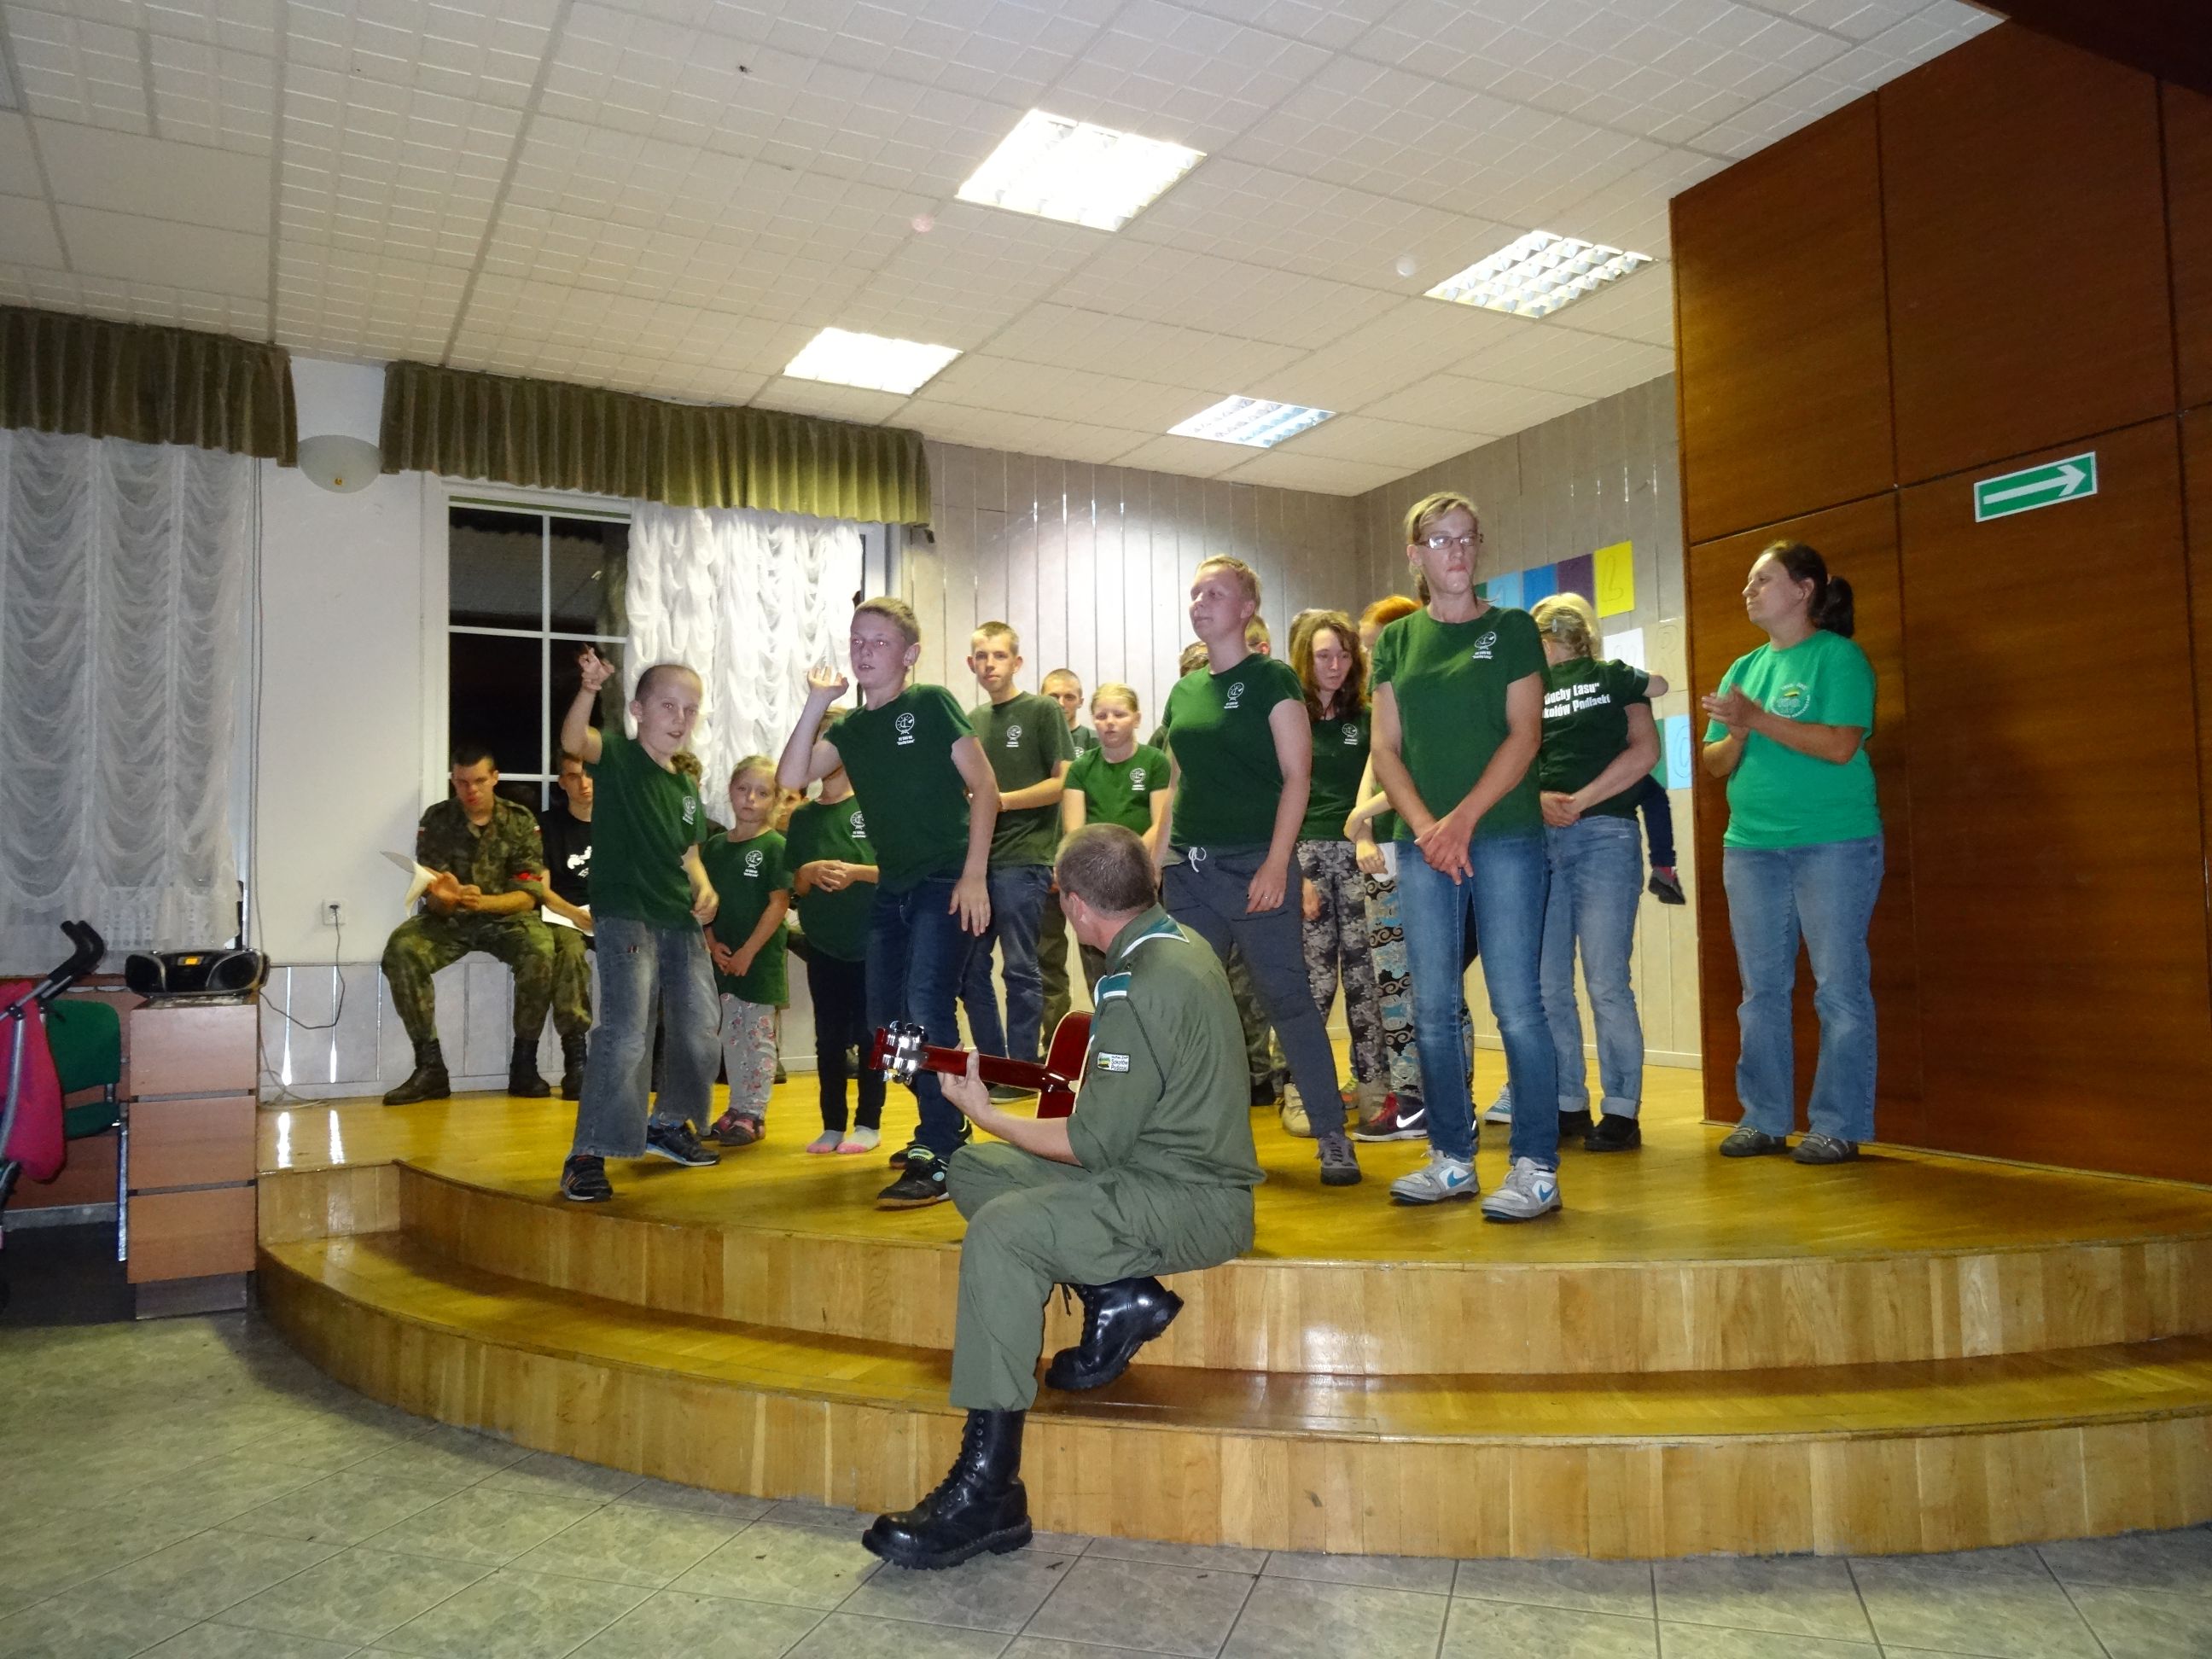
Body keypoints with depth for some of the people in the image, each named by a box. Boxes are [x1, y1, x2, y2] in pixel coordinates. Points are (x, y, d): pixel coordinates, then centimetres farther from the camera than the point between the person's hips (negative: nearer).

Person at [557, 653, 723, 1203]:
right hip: (625, 916, -7)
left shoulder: (686, 787, 15)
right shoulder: (616, 756, -3)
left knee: (700, 1030, 11)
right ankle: (588, 1155, -8)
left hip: (681, 922, 7)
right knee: (626, 1033, -16)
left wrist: (705, 891, 4)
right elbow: (574, 739, -25)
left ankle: (668, 1125, 32)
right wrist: (590, 687, -42)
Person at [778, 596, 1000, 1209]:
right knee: (887, 1018, 12)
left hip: (947, 881, -7)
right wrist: (817, 702, -6)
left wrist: (974, 875, -15)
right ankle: (946, 1127, 30)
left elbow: (984, 786, -9)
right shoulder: (851, 727, 11)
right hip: (892, 887, 7)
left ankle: (937, 1159, -14)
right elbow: (791, 777, -2)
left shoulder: (931, 704, -5)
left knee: (926, 1003, -19)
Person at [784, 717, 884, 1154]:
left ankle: (869, 1123, 12)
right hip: (822, 944, 4)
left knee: (868, 1033, 2)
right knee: (829, 1038, 8)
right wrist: (810, 872, -12)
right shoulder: (803, 817, 8)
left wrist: (856, 872, -21)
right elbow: (794, 886, 9)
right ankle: (832, 1125, 17)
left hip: (870, 942, -4)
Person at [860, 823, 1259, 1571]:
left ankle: (988, 1489, -25)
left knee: (1002, 1230, -29)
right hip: (1172, 1163, 11)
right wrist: (1089, 1076, 14)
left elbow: (1094, 1146, -21)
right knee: (972, 1170, 10)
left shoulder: (1140, 984, -22)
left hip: (1189, 1199, -11)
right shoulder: (1174, 941, 9)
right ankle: (1117, 1294, 4)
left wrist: (986, 1113, -11)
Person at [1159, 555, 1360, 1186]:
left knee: (1286, 998, -3)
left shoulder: (1271, 679, -2)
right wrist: (1157, 852, 11)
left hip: (1253, 864, -6)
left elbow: (1296, 775, -8)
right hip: (1188, 868, 6)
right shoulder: (1183, 692, 14)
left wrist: (1276, 863, -15)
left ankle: (1332, 1135, 6)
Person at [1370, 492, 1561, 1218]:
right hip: (1422, 843, 3)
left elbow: (1523, 736, -3)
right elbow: (1386, 748, 7)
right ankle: (1452, 1159, 16)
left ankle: (1536, 1168, 2)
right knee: (1433, 1008, 6)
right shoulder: (1396, 640, 13)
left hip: (1504, 837, -3)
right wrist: (1424, 826, -8)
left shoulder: (1512, 629, 5)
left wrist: (1463, 819, -13)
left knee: (1516, 1003, -5)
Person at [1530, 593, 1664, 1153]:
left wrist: (1579, 801, -8)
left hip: (1604, 835, -4)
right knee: (1548, 988, 4)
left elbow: (1645, 750, -1)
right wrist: (1538, 798, -9)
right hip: (1537, 840, 4)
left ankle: (1621, 1112, 1)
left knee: (1607, 985, -7)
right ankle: (1568, 1107, 14)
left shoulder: (1615, 677, 11)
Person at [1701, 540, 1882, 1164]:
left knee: (1839, 989, -2)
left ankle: (1838, 1126, 5)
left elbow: (1841, 745, -16)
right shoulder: (1743, 668, 14)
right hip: (1750, 847, 6)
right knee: (1762, 991, 8)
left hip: (1834, 844, -6)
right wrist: (1736, 734, -10)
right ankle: (1765, 1119, 15)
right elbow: (1716, 764, 11)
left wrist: (1758, 718, -17)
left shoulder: (1837, 655, -3)